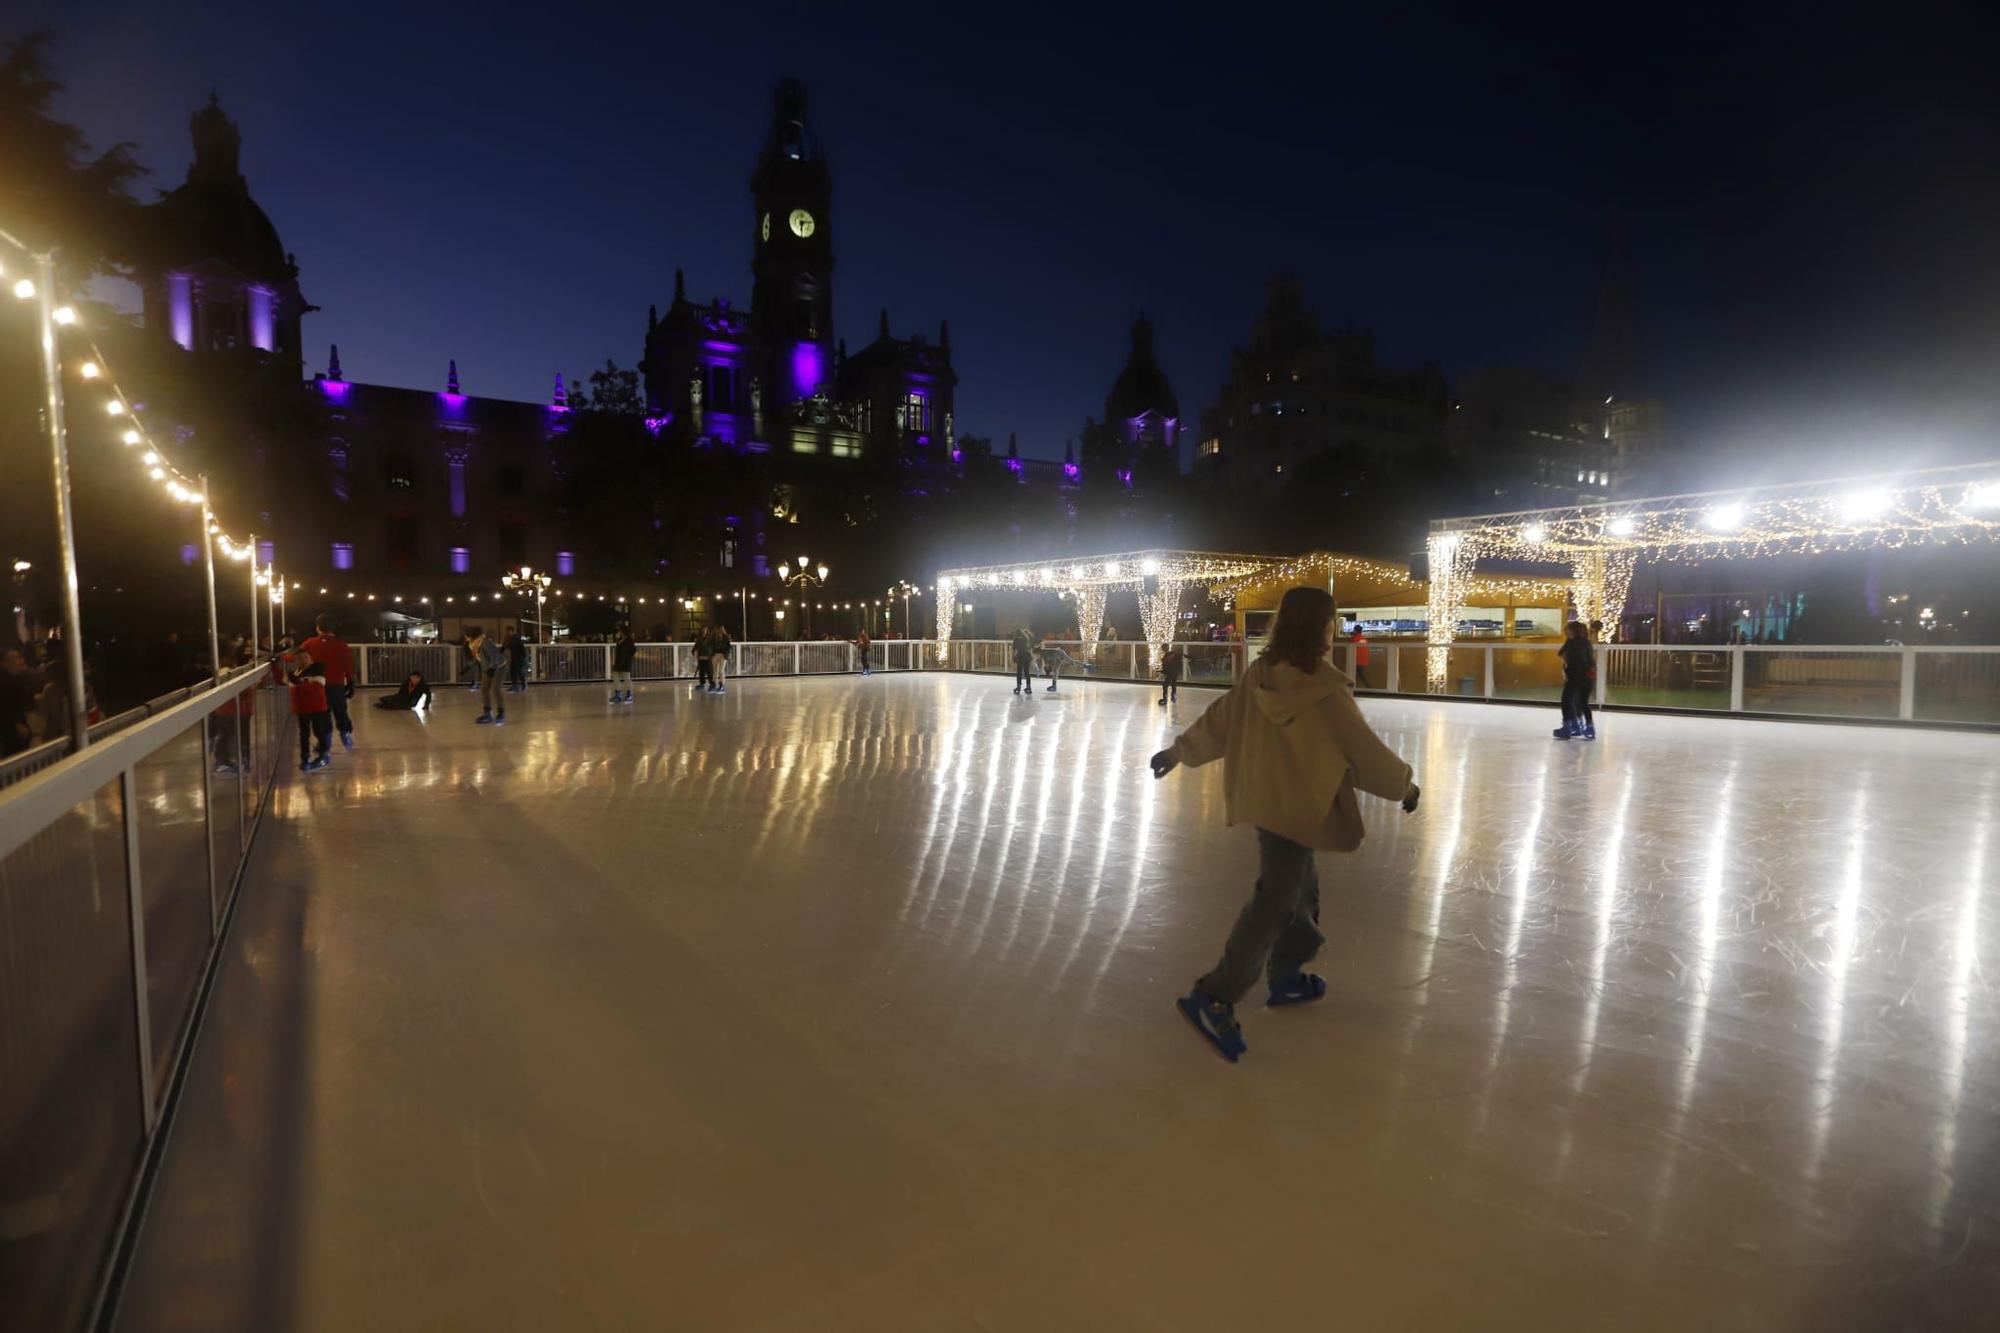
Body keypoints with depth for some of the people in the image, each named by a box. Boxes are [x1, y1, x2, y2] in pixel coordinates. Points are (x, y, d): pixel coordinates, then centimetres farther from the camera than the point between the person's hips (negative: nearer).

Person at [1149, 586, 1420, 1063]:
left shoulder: (1260, 674, -3)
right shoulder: (1326, 688, -21)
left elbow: (1218, 720, 5)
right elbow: (1364, 750, -12)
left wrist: (1178, 751, 20)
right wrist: (1405, 785, 6)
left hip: (1264, 799, 7)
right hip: (1297, 806, -7)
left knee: (1300, 886, 23)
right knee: (1274, 901, -2)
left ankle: (1286, 977, 37)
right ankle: (1213, 998, -3)